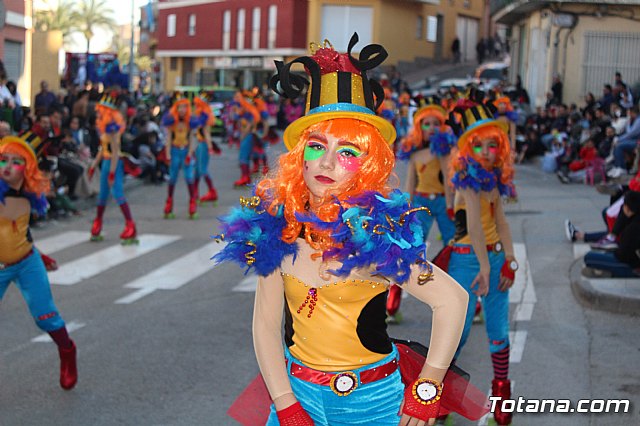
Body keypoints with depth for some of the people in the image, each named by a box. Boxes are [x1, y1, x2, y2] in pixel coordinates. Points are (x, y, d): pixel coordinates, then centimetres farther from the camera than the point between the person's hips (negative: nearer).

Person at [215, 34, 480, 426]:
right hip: (295, 392, 3)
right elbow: (266, 324, -1)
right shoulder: (276, 232, -6)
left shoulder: (380, 237, -15)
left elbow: (453, 300, -13)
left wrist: (425, 392, -10)